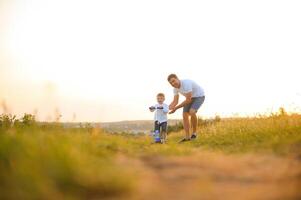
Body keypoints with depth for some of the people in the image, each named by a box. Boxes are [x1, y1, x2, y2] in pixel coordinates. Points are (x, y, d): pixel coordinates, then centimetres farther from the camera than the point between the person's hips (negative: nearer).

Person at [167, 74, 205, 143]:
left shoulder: (186, 83, -36)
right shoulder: (175, 88, -10)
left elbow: (188, 100, -33)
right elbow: (175, 101, -7)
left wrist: (176, 108, -31)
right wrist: (168, 108, -28)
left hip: (199, 96, -8)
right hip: (190, 98, 8)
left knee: (192, 112, -29)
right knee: (185, 115, -3)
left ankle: (194, 133, -11)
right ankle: (187, 137, 2)